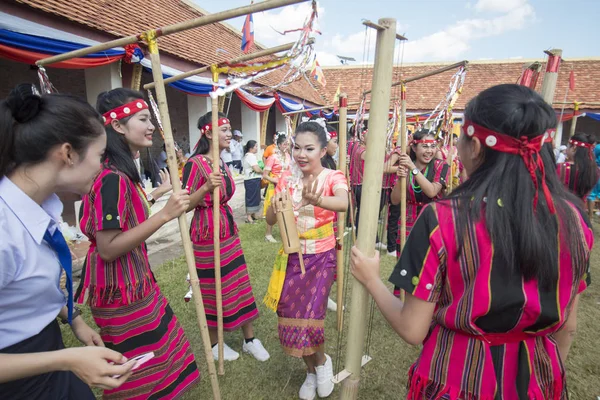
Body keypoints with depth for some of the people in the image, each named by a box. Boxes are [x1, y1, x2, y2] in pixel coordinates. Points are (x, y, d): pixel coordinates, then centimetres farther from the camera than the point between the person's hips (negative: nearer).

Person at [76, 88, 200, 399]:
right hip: (119, 288, -10)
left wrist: (157, 194, 22)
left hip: (134, 281, 10)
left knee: (156, 353, 26)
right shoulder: (112, 177, -25)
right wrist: (165, 214, -30)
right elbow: (108, 248, -27)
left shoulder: (121, 172, 6)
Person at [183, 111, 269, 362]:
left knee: (240, 284, 12)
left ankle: (250, 339, 27)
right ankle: (214, 343, 29)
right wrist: (206, 187, -33)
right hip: (207, 234, -7)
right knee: (213, 290, 8)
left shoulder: (222, 163, 9)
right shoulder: (195, 164, -16)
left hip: (228, 231, 8)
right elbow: (185, 205, -18)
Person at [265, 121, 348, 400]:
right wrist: (275, 207, -28)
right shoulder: (287, 179, -1)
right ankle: (311, 371, 36)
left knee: (310, 316, -12)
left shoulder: (333, 177, -11)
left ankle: (322, 361, 25)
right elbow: (270, 220, -5)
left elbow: (344, 203, -35)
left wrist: (316, 201, -55)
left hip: (321, 257, -3)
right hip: (292, 256, 4)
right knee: (291, 316, 8)